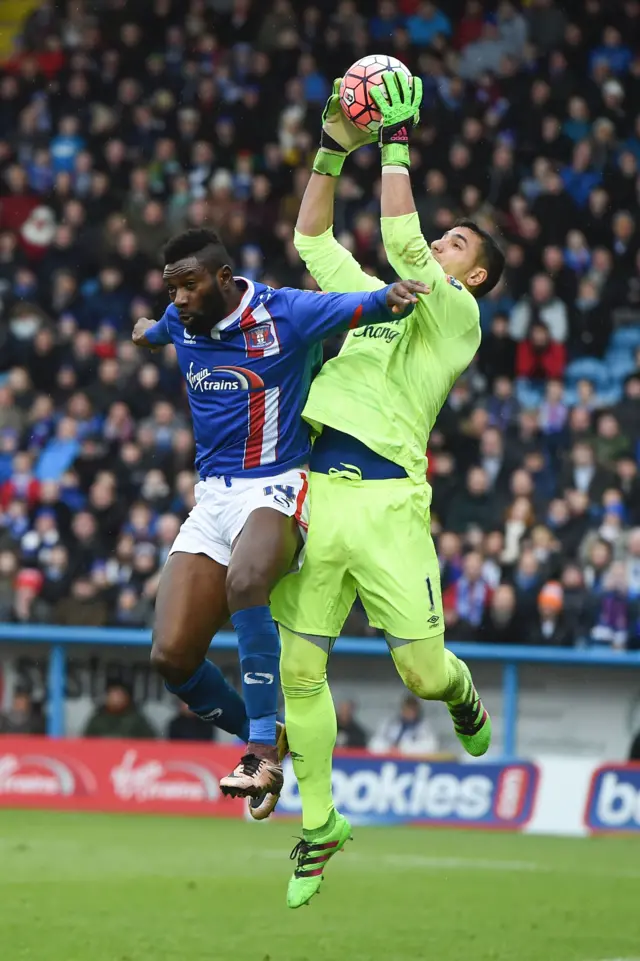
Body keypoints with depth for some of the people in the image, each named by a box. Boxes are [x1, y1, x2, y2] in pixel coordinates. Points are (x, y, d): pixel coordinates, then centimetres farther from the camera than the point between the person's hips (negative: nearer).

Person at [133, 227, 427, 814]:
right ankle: (261, 739, 18)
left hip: (276, 489, -6)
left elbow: (365, 307, -12)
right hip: (212, 499, 6)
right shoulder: (180, 322, 8)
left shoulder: (285, 314, -9)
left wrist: (393, 296, -36)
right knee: (172, 656, -8)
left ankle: (262, 749, -32)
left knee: (245, 583, -39)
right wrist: (147, 334, 58)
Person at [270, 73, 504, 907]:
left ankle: (460, 692, 30)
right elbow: (312, 238, 26)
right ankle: (318, 823, 12)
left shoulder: (457, 314, 5)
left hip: (387, 502, -5)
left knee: (422, 672, -8)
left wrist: (398, 143, -5)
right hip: (313, 493, 5)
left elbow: (402, 243, -9)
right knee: (300, 672, 0)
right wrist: (334, 149, 17)